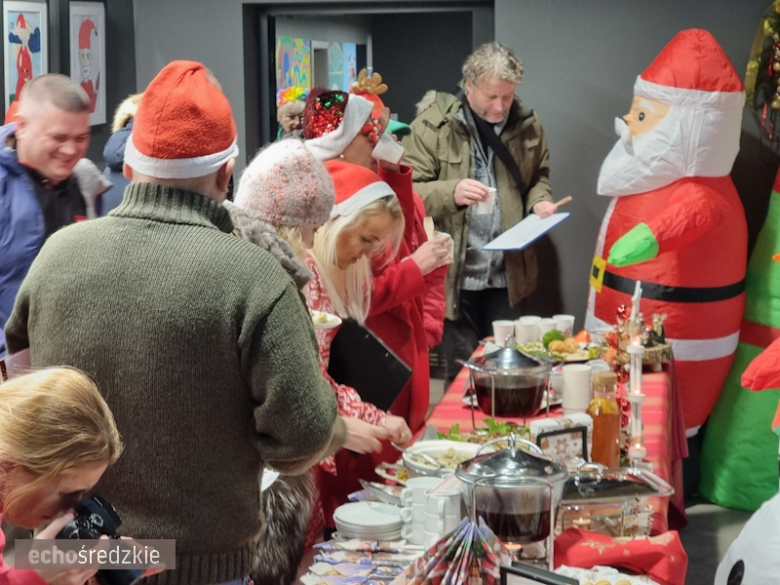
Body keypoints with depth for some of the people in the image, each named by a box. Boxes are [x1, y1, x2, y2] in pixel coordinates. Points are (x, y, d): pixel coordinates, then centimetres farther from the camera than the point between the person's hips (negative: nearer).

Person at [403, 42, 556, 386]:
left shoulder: (526, 125, 4)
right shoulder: (433, 124, -8)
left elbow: (539, 176, 20)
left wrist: (539, 201, -3)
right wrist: (451, 192, -26)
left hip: (507, 274, 3)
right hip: (455, 274, -3)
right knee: (462, 372, 6)